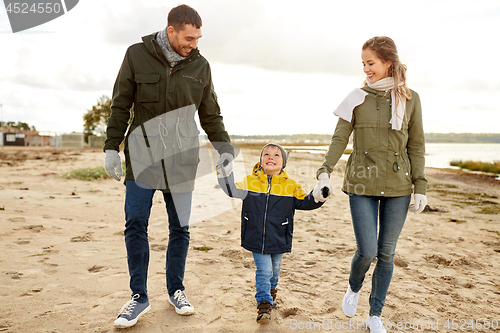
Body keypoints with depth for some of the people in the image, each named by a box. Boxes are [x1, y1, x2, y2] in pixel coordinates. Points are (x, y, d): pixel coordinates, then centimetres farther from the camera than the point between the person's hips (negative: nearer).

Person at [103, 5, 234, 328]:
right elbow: (120, 106, 4)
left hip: (182, 159, 2)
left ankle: (176, 290, 24)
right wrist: (112, 147, -2)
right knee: (136, 225, -2)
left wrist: (225, 148, 0)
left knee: (180, 228, 6)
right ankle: (140, 296, 14)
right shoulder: (137, 56, 1)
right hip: (142, 155, -1)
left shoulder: (200, 65, 6)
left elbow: (211, 115, 11)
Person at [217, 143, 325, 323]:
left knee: (274, 268, 22)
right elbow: (233, 190, -9)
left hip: (278, 239, 2)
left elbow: (305, 202, 0)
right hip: (257, 238, -2)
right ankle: (264, 304, 10)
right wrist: (225, 175, -24)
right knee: (264, 270, -4)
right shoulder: (250, 182, -5)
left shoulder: (291, 185, -4)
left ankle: (271, 289, 50)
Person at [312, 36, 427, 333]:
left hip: (398, 187, 1)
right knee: (367, 252, -5)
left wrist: (420, 187, 0)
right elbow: (340, 139, 0)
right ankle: (354, 288, 30)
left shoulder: (410, 99, 3)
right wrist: (325, 173, -12)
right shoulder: (358, 98, 2)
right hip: (362, 185, -1)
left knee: (386, 254, 8)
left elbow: (416, 146, 5)